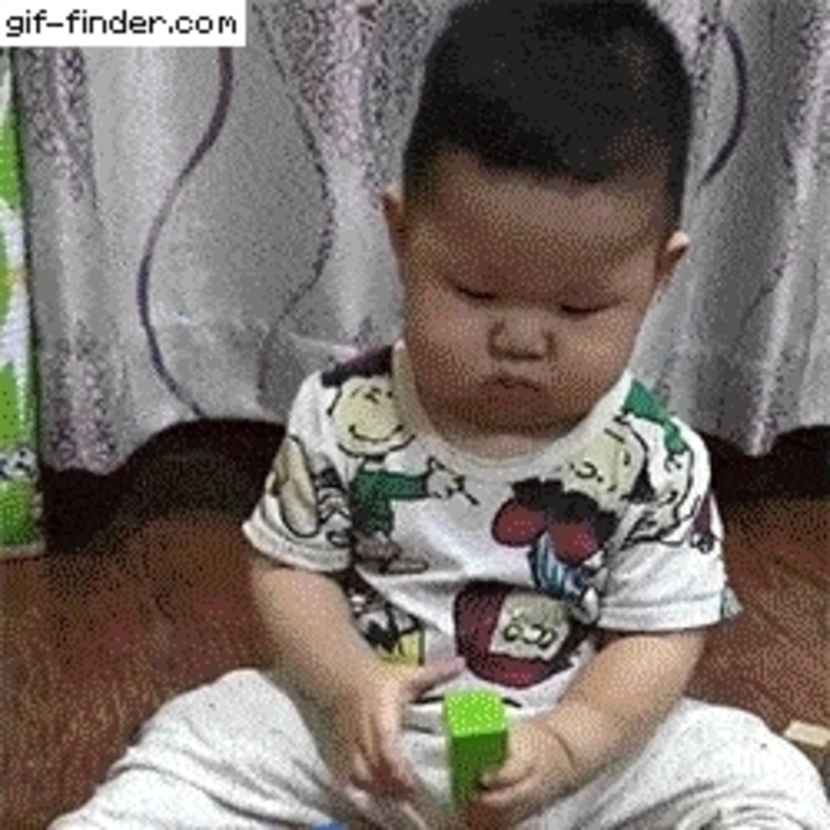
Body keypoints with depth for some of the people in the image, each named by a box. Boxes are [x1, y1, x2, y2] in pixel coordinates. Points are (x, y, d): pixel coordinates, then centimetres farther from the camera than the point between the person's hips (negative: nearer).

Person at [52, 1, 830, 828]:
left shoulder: (655, 461, -13)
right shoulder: (343, 415, -11)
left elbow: (660, 636, -9)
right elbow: (290, 567, -2)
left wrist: (564, 745, -26)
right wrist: (349, 683, -20)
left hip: (589, 740, 0)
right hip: (363, 732, 1)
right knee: (188, 752, -12)